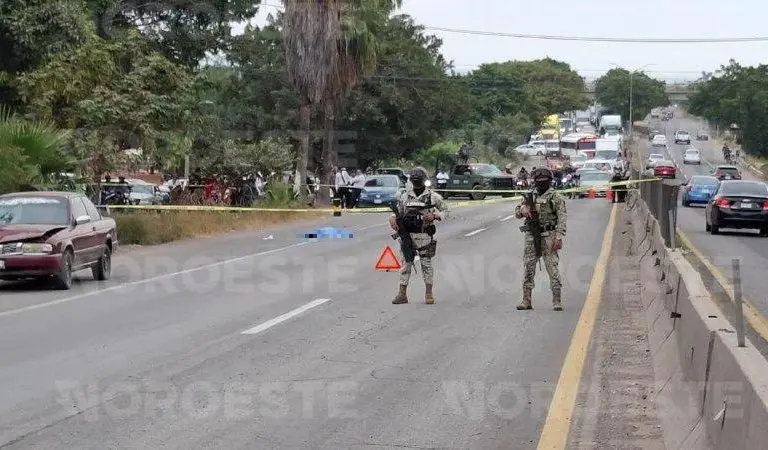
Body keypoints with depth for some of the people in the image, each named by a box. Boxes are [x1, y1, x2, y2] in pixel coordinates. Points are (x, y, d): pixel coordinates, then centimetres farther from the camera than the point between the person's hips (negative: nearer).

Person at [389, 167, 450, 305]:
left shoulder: (433, 196, -1)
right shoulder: (405, 196, 8)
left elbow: (445, 210, 5)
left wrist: (434, 216, -13)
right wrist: (393, 218, -7)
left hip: (424, 235, -3)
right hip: (407, 235, 3)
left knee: (426, 264, 3)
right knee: (405, 264, 3)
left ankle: (429, 294, 13)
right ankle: (402, 294, 6)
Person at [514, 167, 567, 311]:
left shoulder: (556, 198, -1)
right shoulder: (531, 197, 14)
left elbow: (562, 219, -8)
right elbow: (517, 213, 16)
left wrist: (559, 238, -18)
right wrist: (523, 209, -9)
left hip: (548, 237, -5)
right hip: (532, 237, 5)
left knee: (553, 269, -6)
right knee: (528, 268, 3)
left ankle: (557, 301, -2)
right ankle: (526, 300, 8)